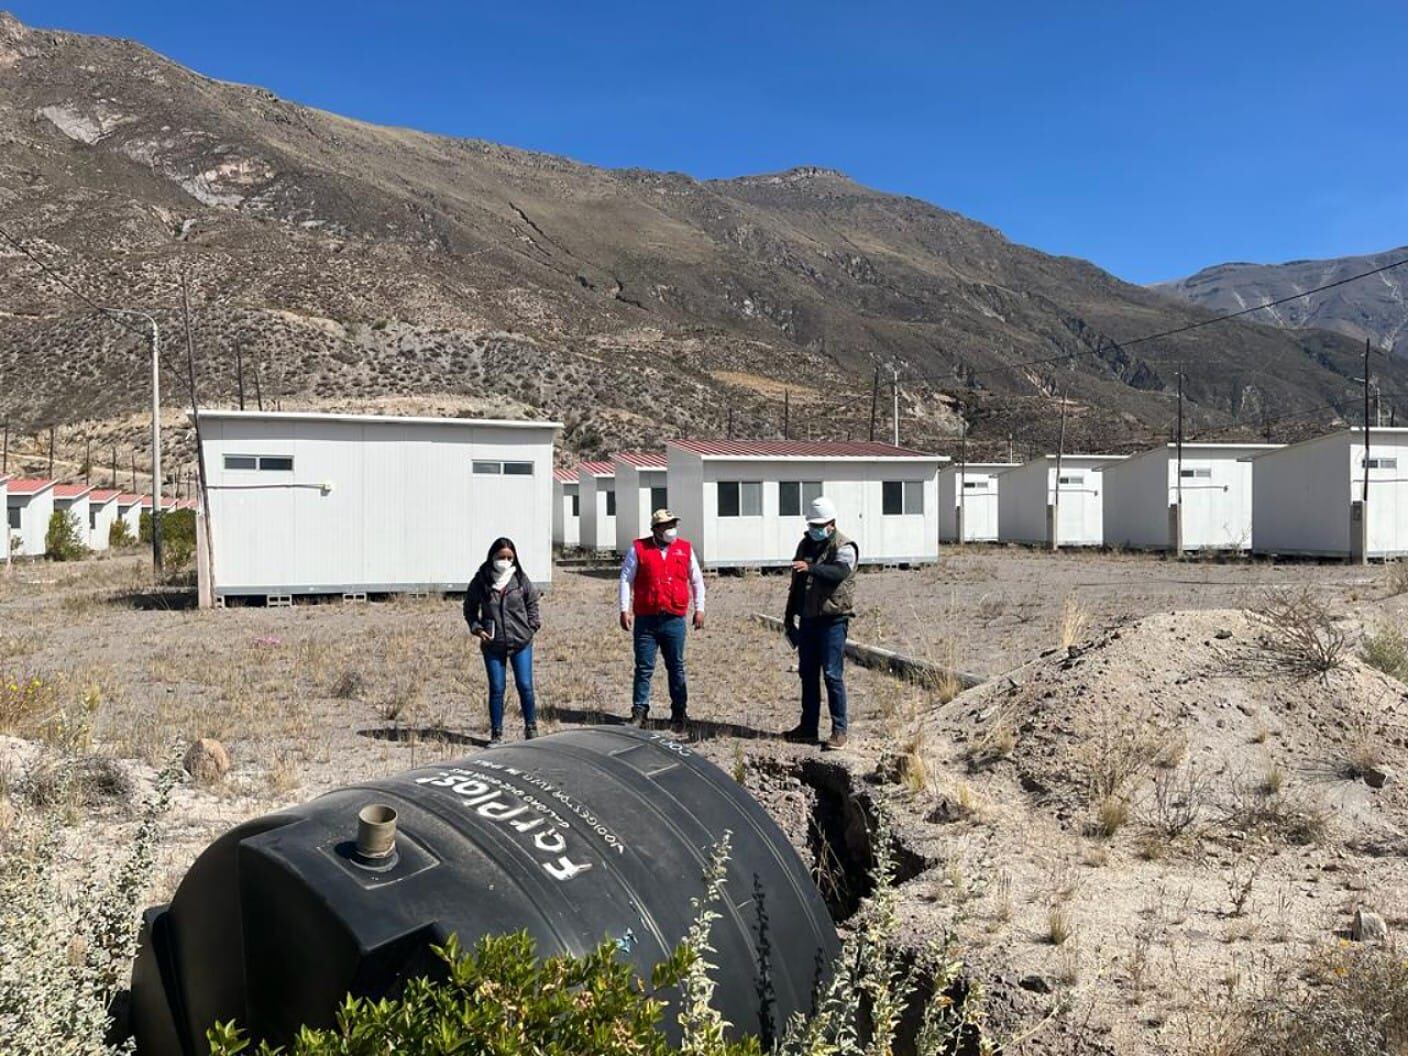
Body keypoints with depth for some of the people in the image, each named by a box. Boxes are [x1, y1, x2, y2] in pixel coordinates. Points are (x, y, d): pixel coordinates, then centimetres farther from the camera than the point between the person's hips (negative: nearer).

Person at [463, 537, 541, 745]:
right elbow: (469, 608, 8)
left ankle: (531, 729, 19)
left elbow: (532, 604, 12)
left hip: (521, 643, 0)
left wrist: (532, 627, 2)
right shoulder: (481, 581, -4)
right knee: (496, 689, 4)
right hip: (492, 645, 0)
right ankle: (496, 733, 16)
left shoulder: (521, 580, -2)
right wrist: (476, 628, -6)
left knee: (525, 686, 3)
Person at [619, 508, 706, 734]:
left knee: (676, 668, 8)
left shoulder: (685, 549, 7)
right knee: (643, 668, 3)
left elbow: (697, 580, 14)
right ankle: (639, 712, 11)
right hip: (646, 620, -1)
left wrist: (699, 609, 9)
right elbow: (626, 579, 4)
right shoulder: (638, 549, 2)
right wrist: (625, 609, -2)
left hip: (674, 620, 1)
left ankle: (679, 714, 18)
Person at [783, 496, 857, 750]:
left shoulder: (844, 547, -8)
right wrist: (790, 615, 21)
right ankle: (808, 727, 21)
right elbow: (796, 583, 21)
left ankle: (839, 730, 0)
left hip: (833, 619, -7)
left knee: (832, 675, -7)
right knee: (808, 674, 12)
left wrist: (810, 567, -45)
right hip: (808, 618, 7)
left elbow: (839, 572, -30)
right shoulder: (805, 545, 14)